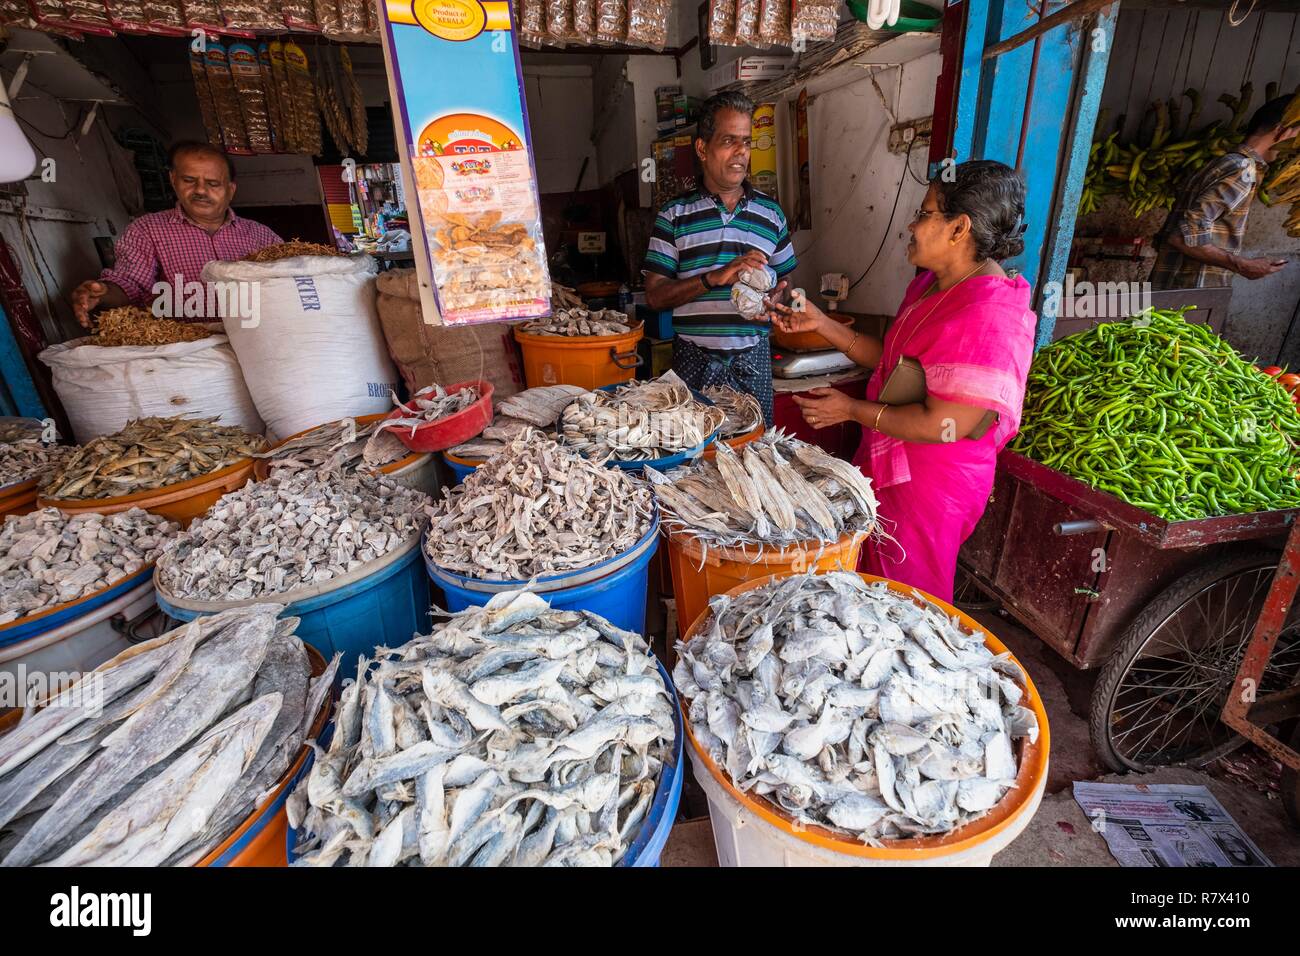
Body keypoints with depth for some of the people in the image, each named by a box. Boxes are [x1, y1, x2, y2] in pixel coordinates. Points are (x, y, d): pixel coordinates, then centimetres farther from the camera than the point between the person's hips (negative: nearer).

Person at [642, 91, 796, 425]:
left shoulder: (771, 213, 11)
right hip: (694, 360, -2)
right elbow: (654, 295, -5)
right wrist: (715, 277, -17)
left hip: (752, 359, 3)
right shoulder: (674, 215, 2)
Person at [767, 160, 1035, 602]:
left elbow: (943, 425, -29)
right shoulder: (931, 285, 3)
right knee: (875, 580, 28)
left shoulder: (988, 317, -27)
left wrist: (852, 409, -19)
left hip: (931, 486, -9)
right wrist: (821, 324, 0)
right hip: (890, 466, 9)